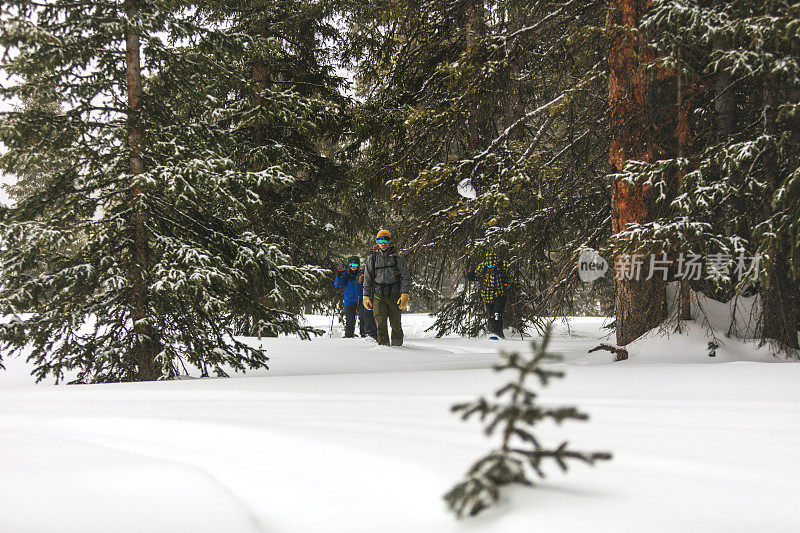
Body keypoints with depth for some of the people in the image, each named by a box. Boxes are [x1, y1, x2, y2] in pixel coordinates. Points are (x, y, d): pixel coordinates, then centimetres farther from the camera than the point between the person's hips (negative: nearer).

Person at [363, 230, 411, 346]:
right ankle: (383, 344, -4)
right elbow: (367, 279, 15)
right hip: (379, 294, 1)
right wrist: (366, 296, 8)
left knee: (396, 323, 0)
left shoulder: (398, 258, 5)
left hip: (394, 295, -1)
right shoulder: (373, 258, 12)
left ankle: (397, 344, 16)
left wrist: (405, 294, -10)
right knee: (380, 323, -10)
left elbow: (406, 277, 1)